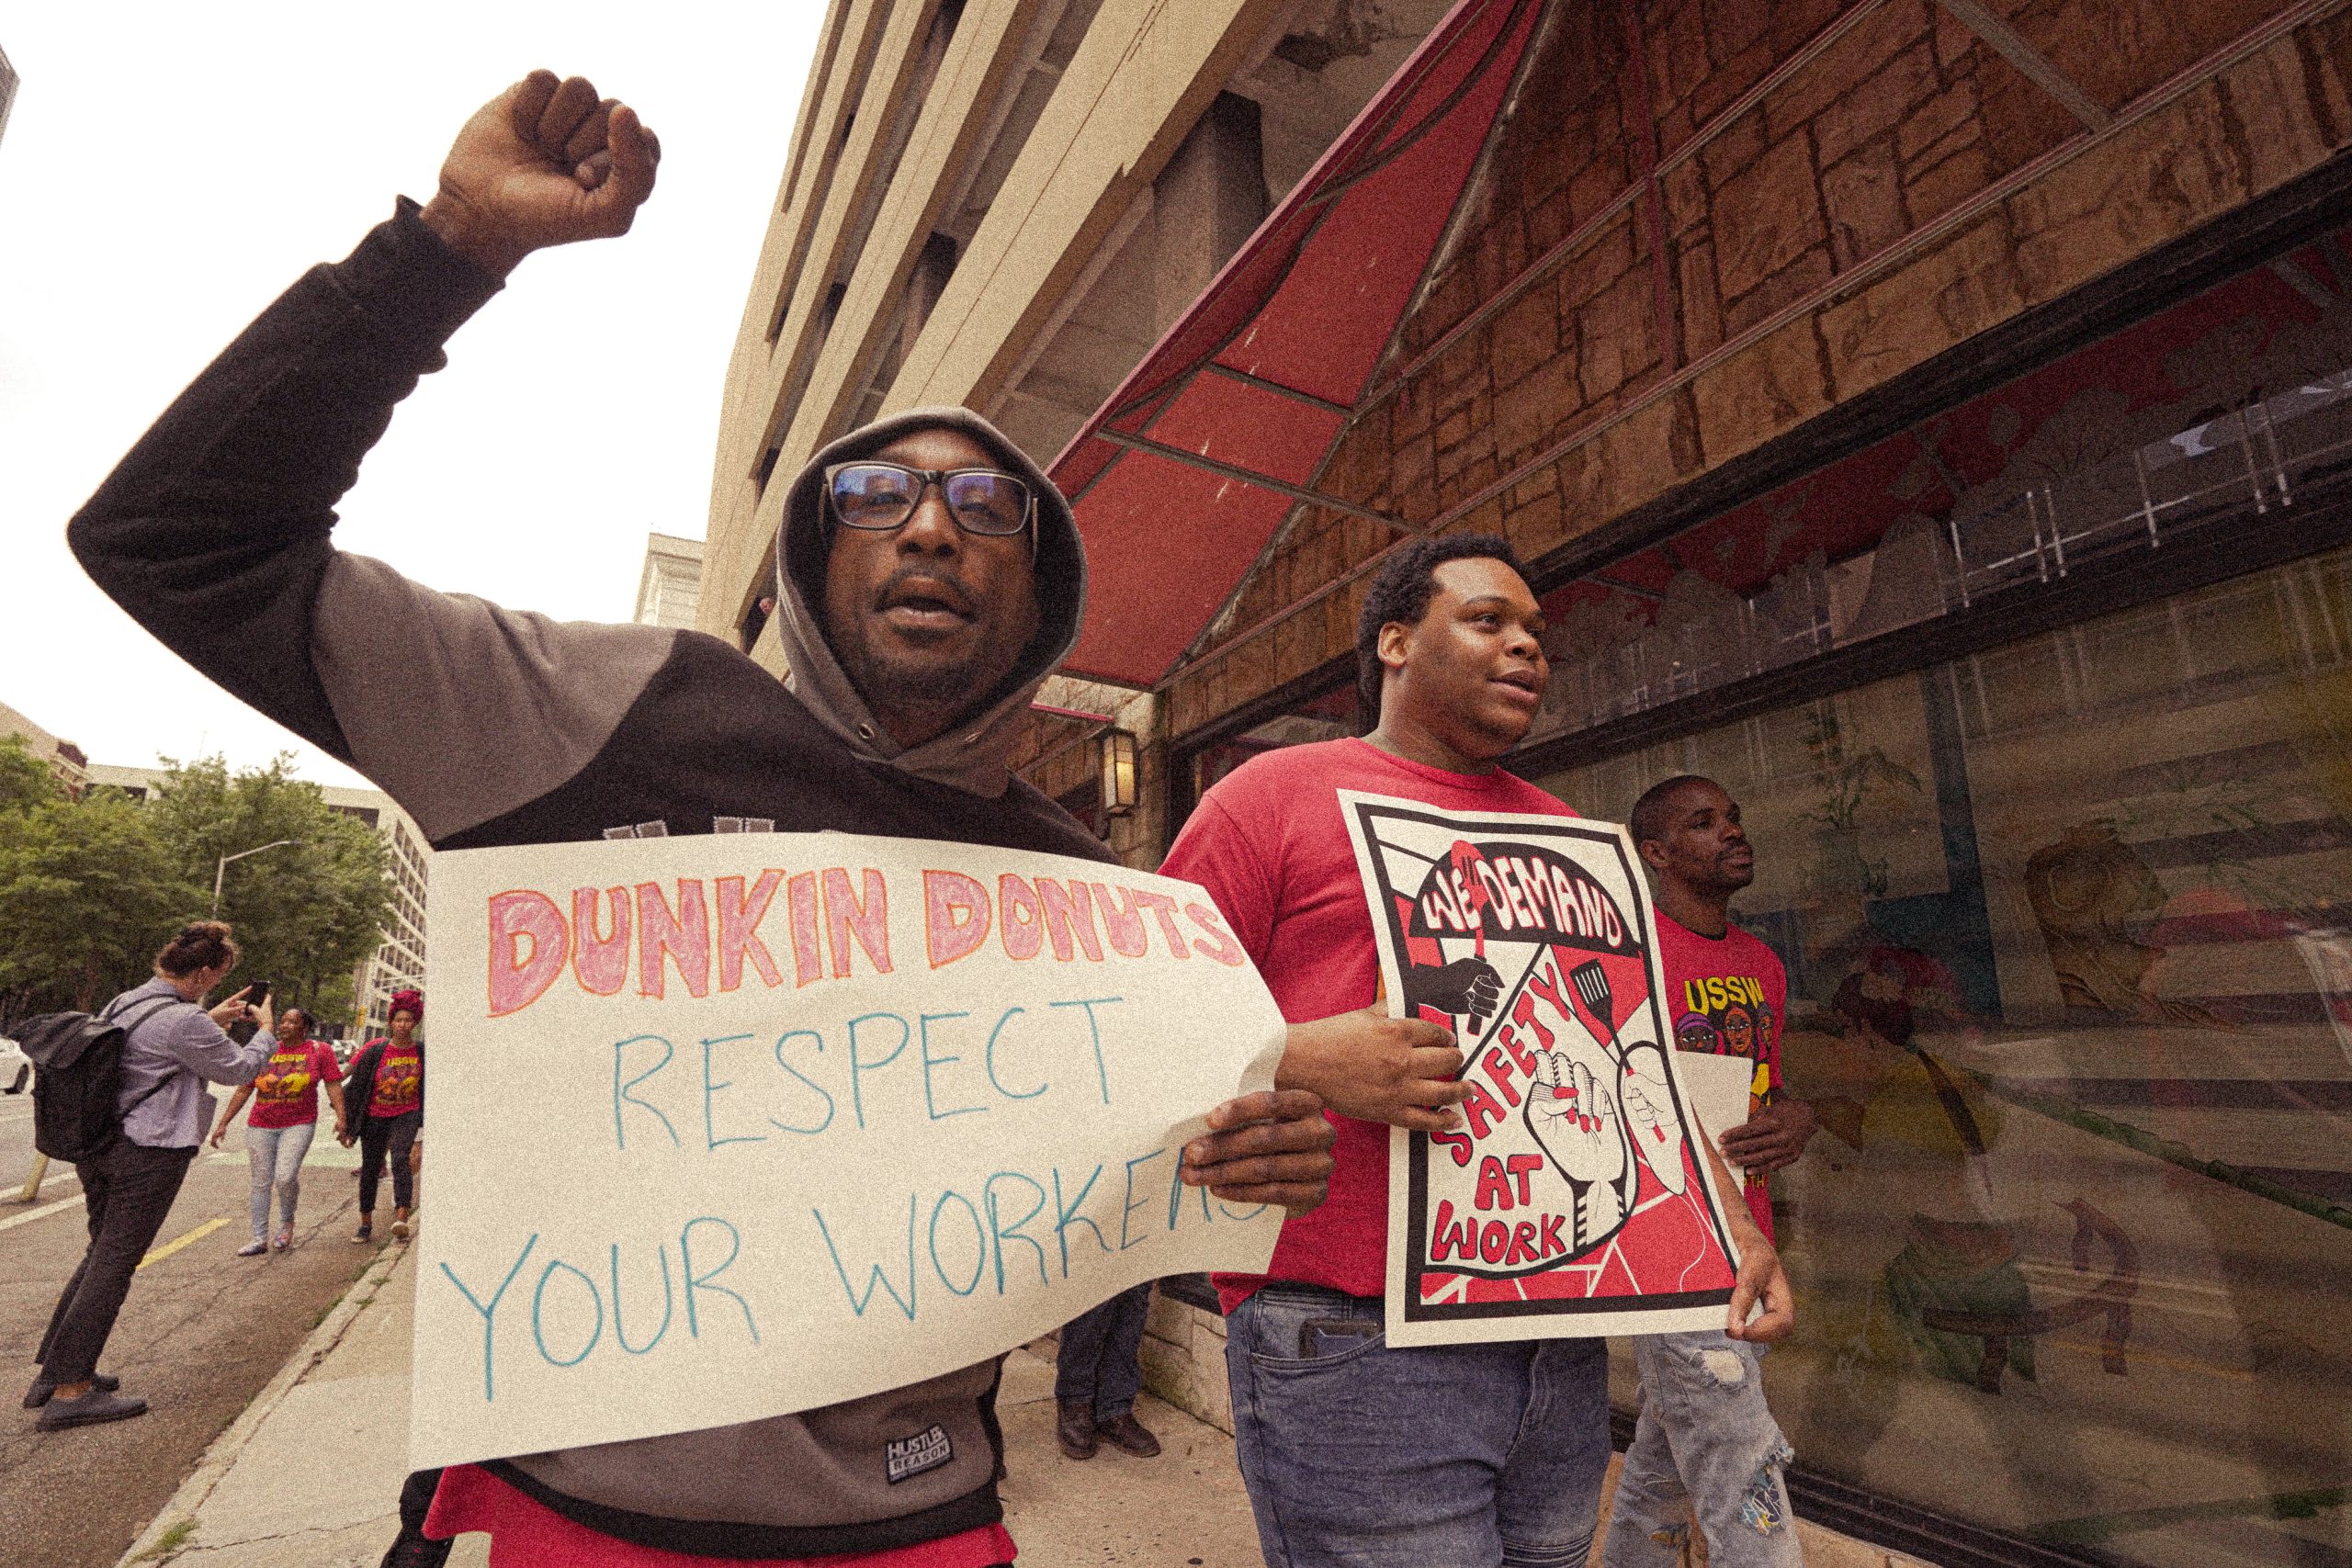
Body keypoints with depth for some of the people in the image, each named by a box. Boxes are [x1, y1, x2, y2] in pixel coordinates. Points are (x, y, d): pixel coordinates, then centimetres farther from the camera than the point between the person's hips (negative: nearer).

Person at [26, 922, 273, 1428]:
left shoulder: (124, 1002, 7)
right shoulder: (185, 1021, -20)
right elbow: (239, 1069, -7)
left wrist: (212, 1019, 22)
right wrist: (264, 1029, 8)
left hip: (96, 1145, 9)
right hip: (148, 1154, -9)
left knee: (100, 1252, 20)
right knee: (114, 1263, -1)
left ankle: (53, 1371, 27)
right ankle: (69, 1391, 5)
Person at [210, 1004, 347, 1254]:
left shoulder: (320, 1051, -2)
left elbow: (333, 1085, -4)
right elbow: (243, 1091, 11)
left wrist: (341, 1118, -14)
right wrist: (223, 1123, 7)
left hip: (299, 1125, -3)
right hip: (261, 1127, 3)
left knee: (285, 1176, -16)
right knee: (262, 1182, 6)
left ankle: (286, 1222, 11)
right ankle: (260, 1239, 16)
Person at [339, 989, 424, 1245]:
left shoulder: (422, 1052, -3)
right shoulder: (375, 1050, -7)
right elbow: (355, 1085, 0)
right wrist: (344, 1119, -1)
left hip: (406, 1114, -1)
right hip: (374, 1116, 1)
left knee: (400, 1158, -25)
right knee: (370, 1169, 10)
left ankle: (401, 1219, -33)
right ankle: (366, 1225, 27)